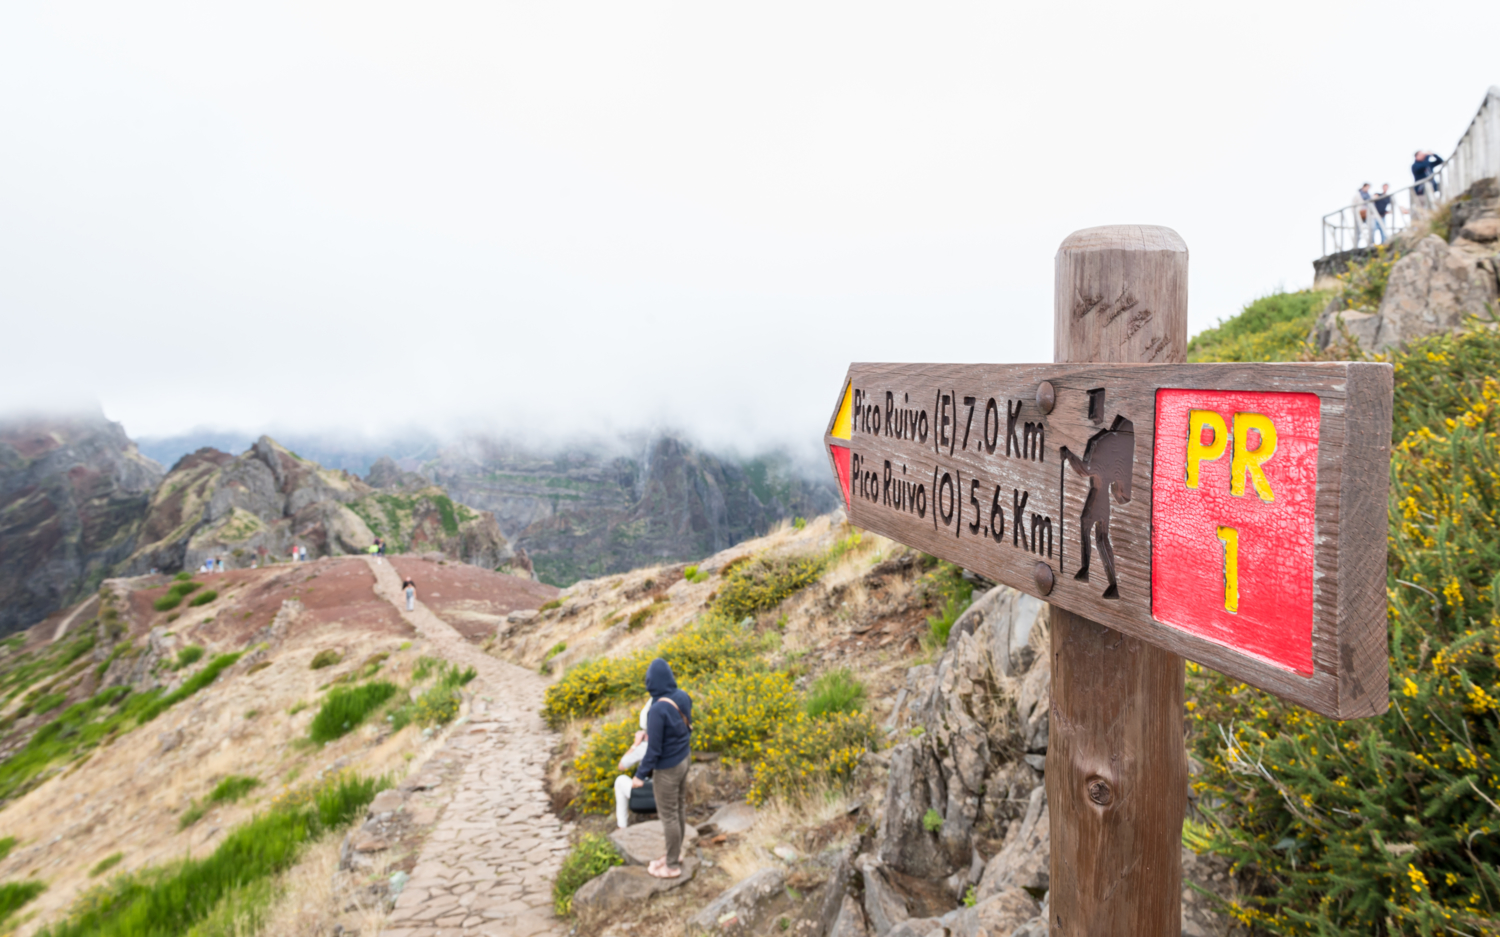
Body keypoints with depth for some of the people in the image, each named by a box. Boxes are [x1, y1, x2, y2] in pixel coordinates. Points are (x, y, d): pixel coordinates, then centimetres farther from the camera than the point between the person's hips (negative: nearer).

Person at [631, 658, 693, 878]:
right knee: (679, 808, 23)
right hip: (684, 759, 8)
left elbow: (654, 749, -25)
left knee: (668, 815, 10)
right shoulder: (682, 697, -9)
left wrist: (641, 775, -13)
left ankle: (672, 865, 27)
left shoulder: (657, 710, -33)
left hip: (667, 768, -8)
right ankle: (676, 852, 41)